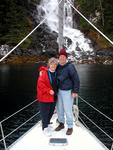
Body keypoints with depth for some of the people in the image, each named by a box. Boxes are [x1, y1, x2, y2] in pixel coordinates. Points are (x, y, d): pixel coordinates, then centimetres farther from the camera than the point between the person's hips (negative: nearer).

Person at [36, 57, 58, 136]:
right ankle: (45, 128, 14)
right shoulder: (44, 72, -13)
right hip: (44, 97, -7)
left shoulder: (56, 73, 6)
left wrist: (55, 92, 9)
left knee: (51, 111, 16)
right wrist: (48, 90, -22)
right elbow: (40, 83, -19)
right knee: (45, 112, 1)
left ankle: (47, 123, 37)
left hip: (53, 97, 7)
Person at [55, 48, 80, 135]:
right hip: (59, 91, 7)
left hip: (68, 92, -6)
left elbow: (76, 79, -17)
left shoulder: (70, 67, -18)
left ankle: (70, 127, 16)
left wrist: (75, 91, -20)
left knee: (68, 110, -1)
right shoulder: (58, 66, 1)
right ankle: (61, 124, 33)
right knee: (59, 108, 14)